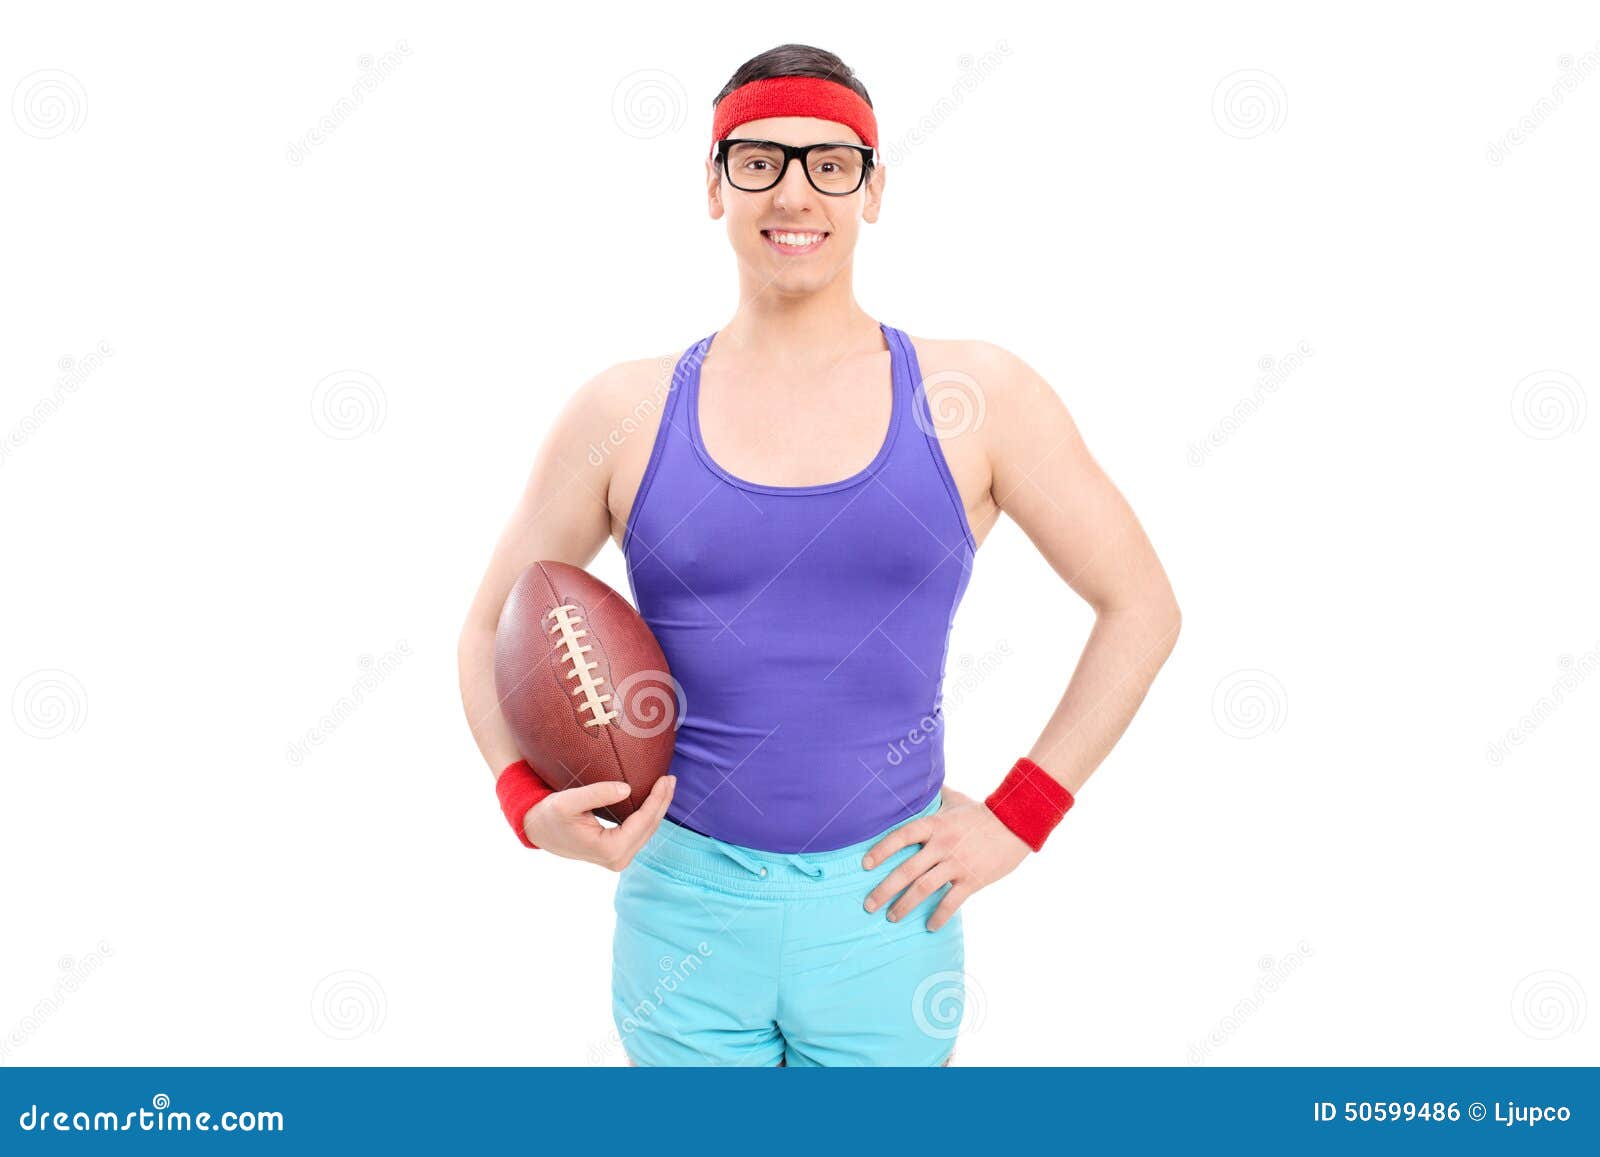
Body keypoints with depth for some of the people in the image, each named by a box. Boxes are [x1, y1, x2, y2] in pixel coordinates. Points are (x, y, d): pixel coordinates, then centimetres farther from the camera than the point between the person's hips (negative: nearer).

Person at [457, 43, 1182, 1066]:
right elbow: (494, 628, 8)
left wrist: (1019, 818, -3)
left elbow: (1142, 605, 3)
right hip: (687, 901, 0)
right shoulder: (624, 415, -1)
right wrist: (529, 802, -10)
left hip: (887, 906, 0)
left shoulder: (975, 398, -3)